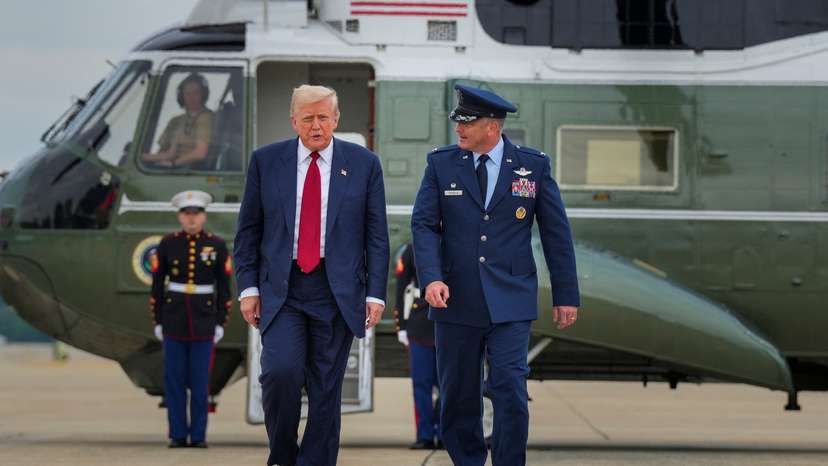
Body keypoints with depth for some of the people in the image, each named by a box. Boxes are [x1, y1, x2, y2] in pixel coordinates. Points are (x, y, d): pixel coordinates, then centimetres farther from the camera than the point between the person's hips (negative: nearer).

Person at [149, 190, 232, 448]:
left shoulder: (217, 245, 0)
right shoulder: (167, 244, 0)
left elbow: (224, 287, 3)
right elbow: (157, 284, 4)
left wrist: (221, 324, -2)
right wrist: (157, 322, 0)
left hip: (204, 319, 0)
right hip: (174, 318, 0)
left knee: (200, 380, -1)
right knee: (174, 379, 1)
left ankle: (198, 435, 5)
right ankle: (178, 434, 7)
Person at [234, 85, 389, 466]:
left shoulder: (364, 164, 5)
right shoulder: (266, 161, 6)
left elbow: (376, 234, 5)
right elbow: (248, 230, 8)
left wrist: (375, 294, -2)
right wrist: (248, 287, 1)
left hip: (338, 289, 0)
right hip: (280, 290, 0)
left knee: (325, 390, 2)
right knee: (281, 371, -17)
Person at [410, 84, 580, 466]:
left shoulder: (533, 165, 2)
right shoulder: (441, 164, 4)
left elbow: (556, 232, 6)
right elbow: (424, 224, -1)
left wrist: (566, 295, 5)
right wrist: (431, 278, -17)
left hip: (510, 301, -2)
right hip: (456, 299, 2)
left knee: (509, 390, -12)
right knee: (458, 396, 6)